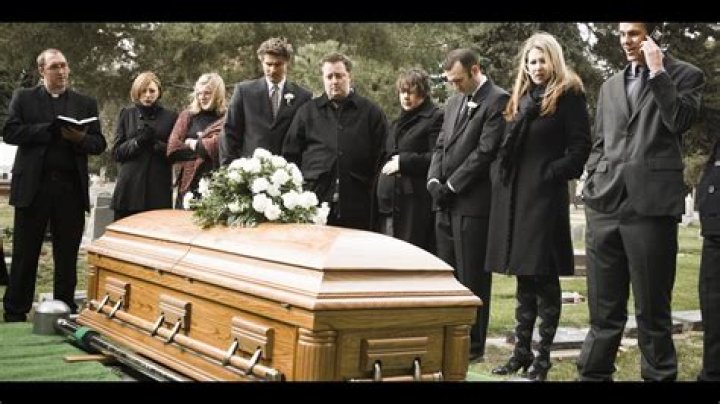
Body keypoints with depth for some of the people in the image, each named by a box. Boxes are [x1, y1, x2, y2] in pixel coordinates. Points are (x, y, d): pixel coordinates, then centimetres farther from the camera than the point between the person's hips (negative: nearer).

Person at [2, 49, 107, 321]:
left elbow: (99, 144, 7)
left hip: (71, 187, 2)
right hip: (33, 185, -1)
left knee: (67, 255, 6)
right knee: (24, 254, 4)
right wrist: (52, 129, -13)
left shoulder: (86, 103, 12)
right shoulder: (23, 97, 8)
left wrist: (80, 139, -14)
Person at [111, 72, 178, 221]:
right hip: (129, 188, 1)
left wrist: (156, 144, -13)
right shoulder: (127, 114, 14)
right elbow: (116, 152, 8)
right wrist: (137, 141, -9)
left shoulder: (170, 117, 10)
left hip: (159, 189, -1)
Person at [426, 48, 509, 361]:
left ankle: (472, 344, 10)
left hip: (473, 203, -7)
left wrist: (451, 186, -12)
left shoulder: (498, 100, -7)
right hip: (446, 203, 8)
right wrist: (434, 180, 0)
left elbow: (486, 151, -14)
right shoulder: (453, 103, 19)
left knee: (472, 277, 0)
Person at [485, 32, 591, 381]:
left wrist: (553, 174, -16)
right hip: (514, 195, 7)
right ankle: (522, 350, 19)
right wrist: (499, 173, 6)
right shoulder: (521, 98, 17)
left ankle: (543, 356, 6)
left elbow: (581, 146, -9)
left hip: (545, 196, -7)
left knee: (544, 278, -2)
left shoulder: (568, 95, -3)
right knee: (524, 277, 12)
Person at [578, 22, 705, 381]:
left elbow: (680, 122, -12)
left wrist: (657, 71, -9)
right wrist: (593, 184, 10)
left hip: (651, 204, -4)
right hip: (605, 205, 5)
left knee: (652, 307, 2)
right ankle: (594, 373, 18)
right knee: (603, 306, 10)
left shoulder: (684, 75, 5)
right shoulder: (610, 85, 20)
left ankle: (658, 375, 14)